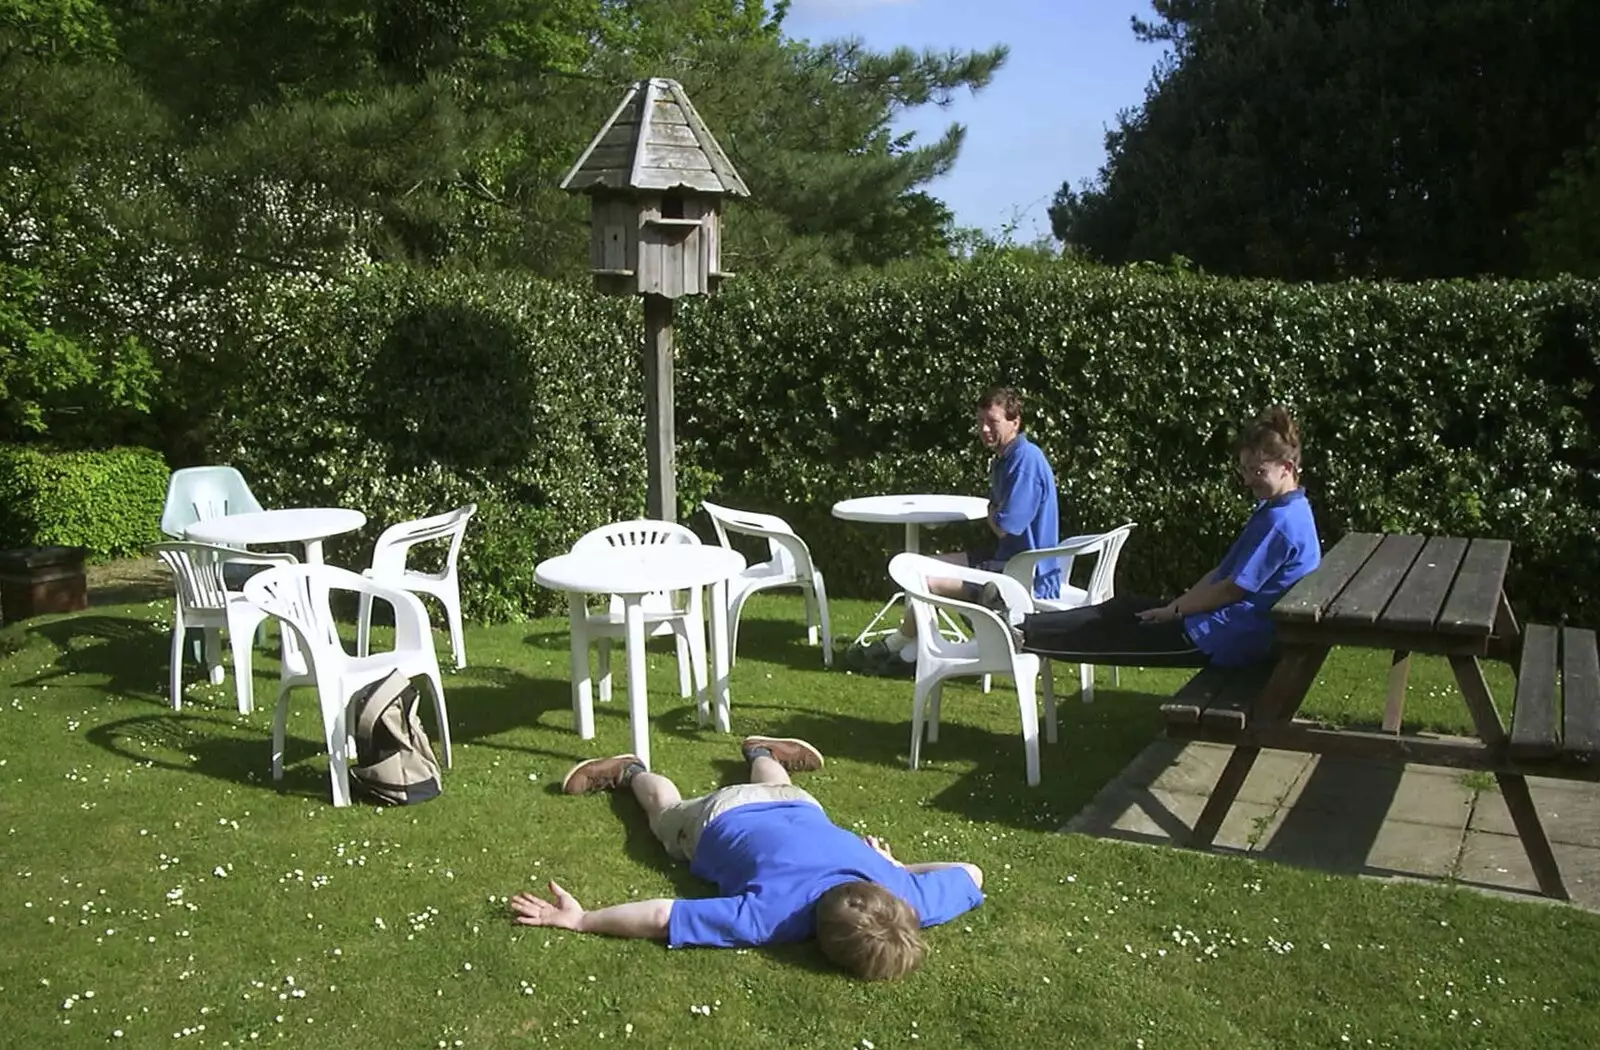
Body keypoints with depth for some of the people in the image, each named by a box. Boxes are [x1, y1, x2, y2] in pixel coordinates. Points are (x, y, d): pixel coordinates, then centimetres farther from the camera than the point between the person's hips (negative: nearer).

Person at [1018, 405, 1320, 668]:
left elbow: (1233, 589, -19)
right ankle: (1023, 629, 7)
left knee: (1114, 632, -5)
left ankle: (1023, 631, 1)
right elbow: (1222, 572, 15)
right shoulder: (1274, 511, 13)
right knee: (1122, 609, 7)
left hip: (1231, 639, -9)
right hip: (1228, 628, 9)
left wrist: (1173, 611, -8)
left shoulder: (1281, 521, -20)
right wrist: (1174, 607, 7)